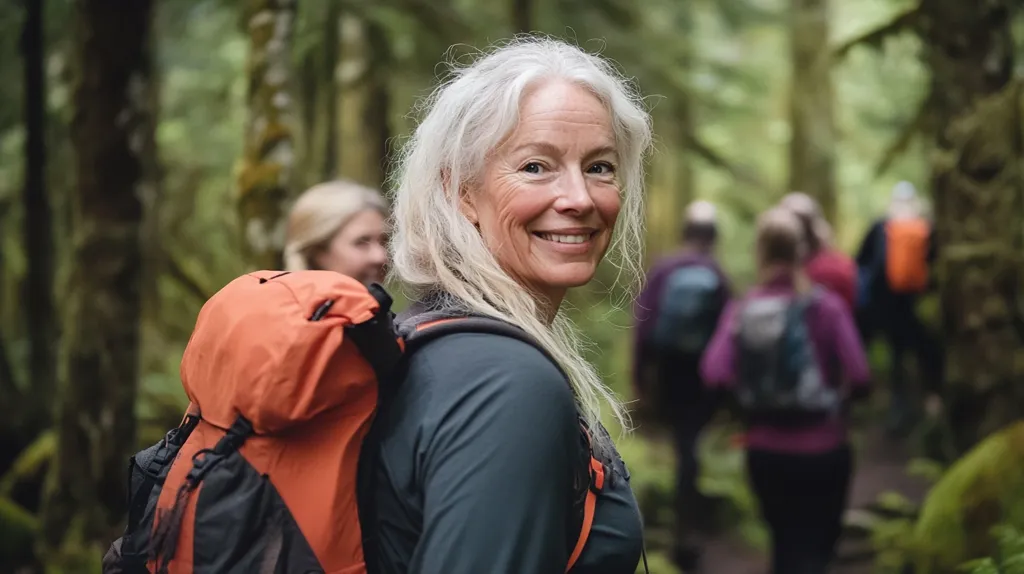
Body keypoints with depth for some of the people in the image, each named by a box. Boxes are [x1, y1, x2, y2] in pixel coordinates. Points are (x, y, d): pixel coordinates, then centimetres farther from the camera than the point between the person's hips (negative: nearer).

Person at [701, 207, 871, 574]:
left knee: (786, 544, 22)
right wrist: (835, 396, 5)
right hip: (823, 451, -2)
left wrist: (751, 398, 3)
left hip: (765, 452, 3)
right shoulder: (825, 305, -10)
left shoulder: (741, 311, -5)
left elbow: (714, 376, -17)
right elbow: (858, 378, -17)